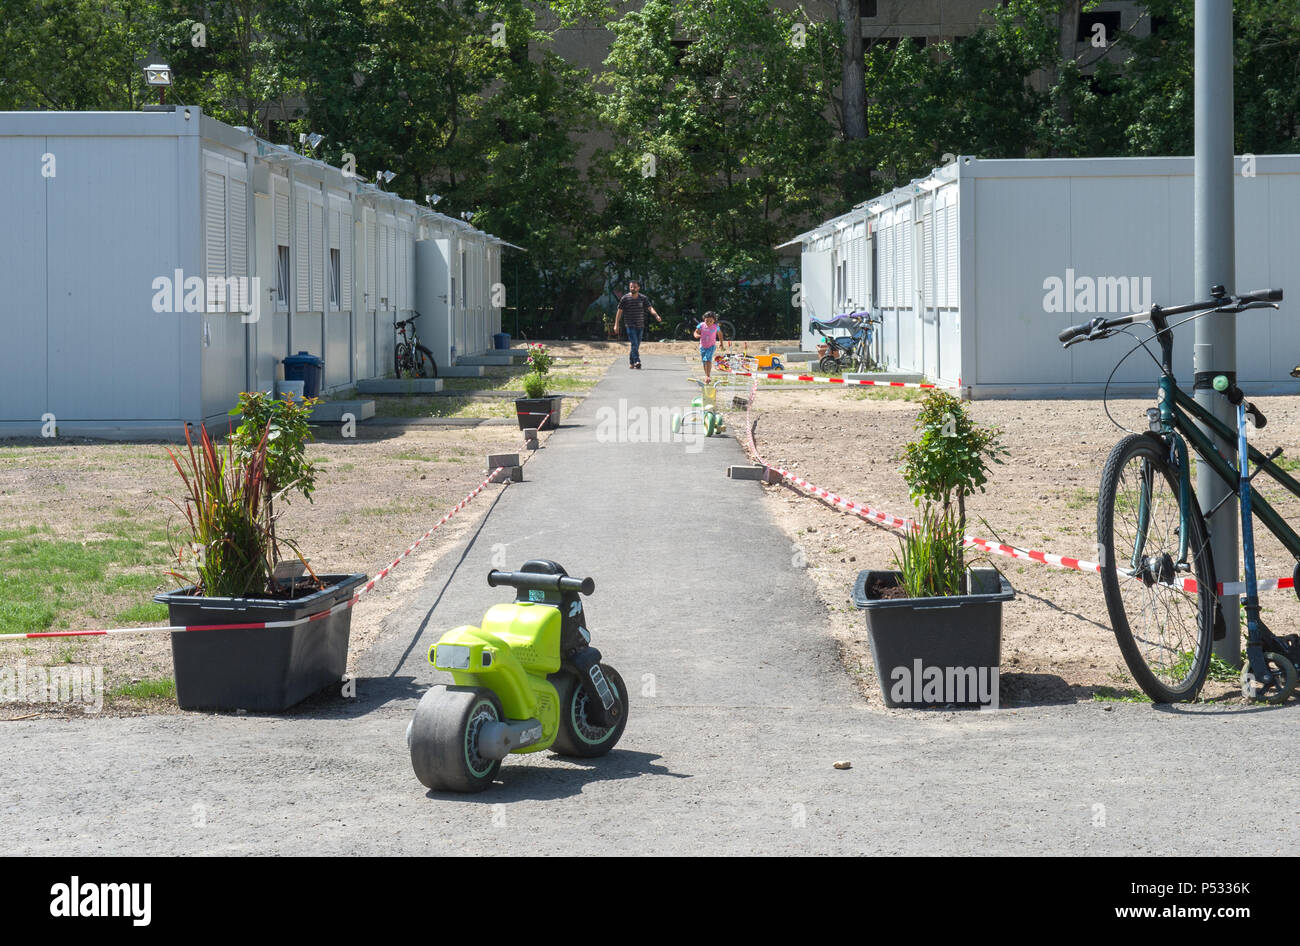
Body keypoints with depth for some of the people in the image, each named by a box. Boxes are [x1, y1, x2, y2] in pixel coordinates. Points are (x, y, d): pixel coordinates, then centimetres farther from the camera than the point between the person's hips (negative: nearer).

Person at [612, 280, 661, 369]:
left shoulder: (643, 298, 5)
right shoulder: (625, 299, -1)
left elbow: (650, 308, -4)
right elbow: (619, 311, 2)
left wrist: (656, 315, -23)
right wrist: (616, 325, -3)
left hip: (640, 326, 4)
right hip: (630, 325, -4)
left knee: (637, 345, 8)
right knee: (634, 344, -16)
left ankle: (631, 362, 21)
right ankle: (637, 361, -23)